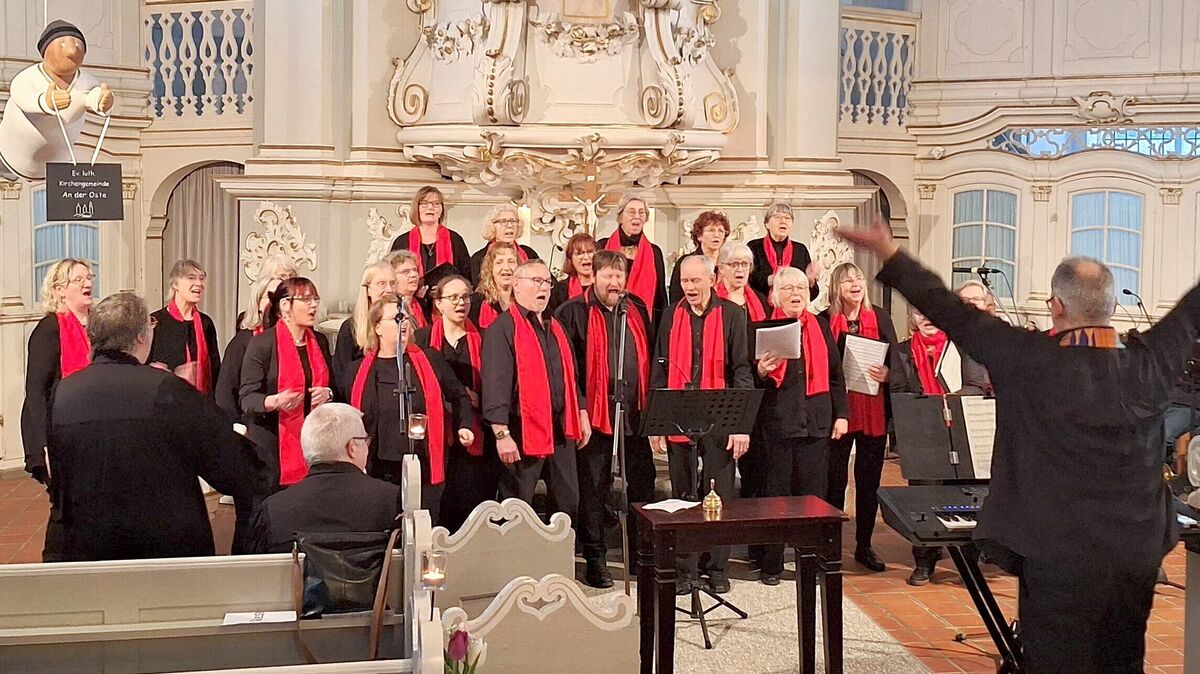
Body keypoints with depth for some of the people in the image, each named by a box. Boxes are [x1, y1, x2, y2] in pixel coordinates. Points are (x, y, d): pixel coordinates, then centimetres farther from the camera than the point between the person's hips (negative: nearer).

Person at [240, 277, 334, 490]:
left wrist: (327, 393, -1)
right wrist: (274, 401, -29)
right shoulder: (261, 343, -5)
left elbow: (331, 385, 23)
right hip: (272, 442, -4)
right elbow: (248, 397, -10)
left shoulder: (320, 342, 12)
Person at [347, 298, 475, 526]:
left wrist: (465, 425, 1)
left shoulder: (429, 361, 3)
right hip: (378, 473, 1)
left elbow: (459, 396, 15)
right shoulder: (360, 370, 6)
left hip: (425, 471, -1)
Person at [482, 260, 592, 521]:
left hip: (561, 428, 7)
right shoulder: (503, 328, -9)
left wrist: (582, 415, 16)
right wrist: (502, 434, -22)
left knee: (568, 504, 11)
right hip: (523, 430, -7)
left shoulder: (555, 328, 15)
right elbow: (495, 384, -16)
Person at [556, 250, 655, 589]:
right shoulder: (574, 313, -4)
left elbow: (649, 359, 16)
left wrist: (652, 405, 10)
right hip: (595, 414, -4)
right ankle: (595, 559, 15)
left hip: (636, 413, 5)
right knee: (594, 489, 4)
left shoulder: (637, 309, 12)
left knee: (643, 485, 9)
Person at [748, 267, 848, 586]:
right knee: (774, 495, 3)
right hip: (776, 424, -2)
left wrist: (841, 413, 7)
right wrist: (761, 372, -20)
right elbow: (749, 377, 2)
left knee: (813, 495, 7)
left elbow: (835, 373, 13)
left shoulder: (820, 327, 11)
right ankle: (770, 565, 13)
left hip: (816, 423, 3)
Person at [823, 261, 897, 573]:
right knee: (835, 479, 3)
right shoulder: (826, 321, 1)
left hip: (874, 410, 2)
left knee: (869, 480, 9)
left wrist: (886, 372, -16)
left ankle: (864, 545, 21)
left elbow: (896, 360, 4)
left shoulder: (880, 318, 6)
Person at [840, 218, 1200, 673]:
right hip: (1137, 557, 4)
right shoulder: (1148, 365, -6)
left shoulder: (1030, 362, -18)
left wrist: (889, 255, -5)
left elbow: (954, 314, -13)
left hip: (1057, 558, -4)